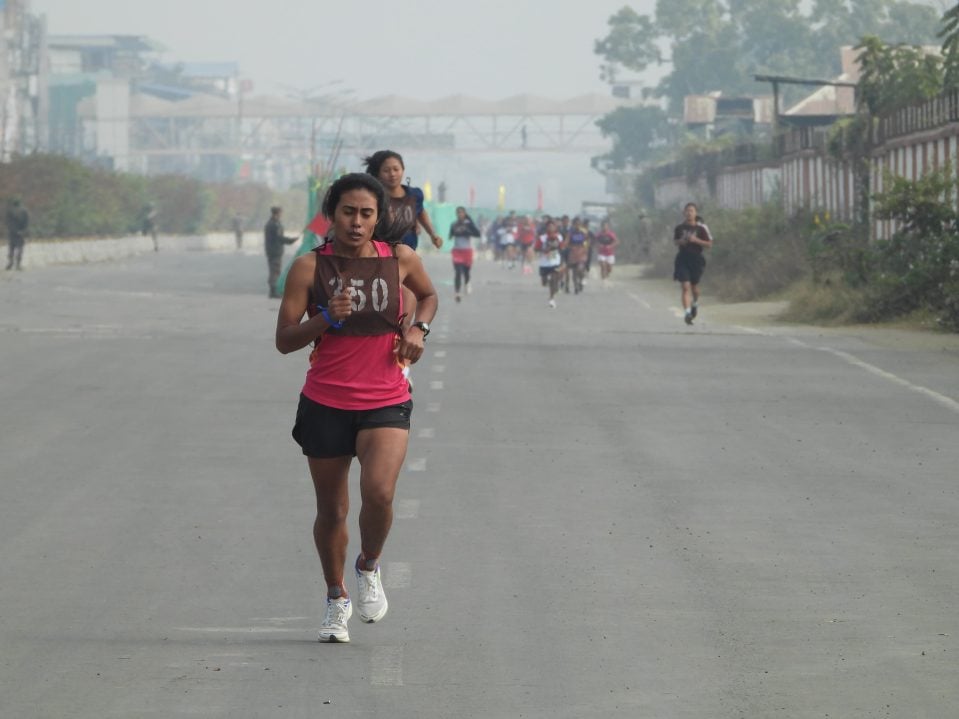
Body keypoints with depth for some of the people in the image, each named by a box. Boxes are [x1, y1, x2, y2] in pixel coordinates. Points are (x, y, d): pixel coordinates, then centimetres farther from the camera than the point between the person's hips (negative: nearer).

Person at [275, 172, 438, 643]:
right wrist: (326, 319, -23)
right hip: (325, 404, 0)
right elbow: (284, 340, -7)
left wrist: (418, 329, 2)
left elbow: (429, 295, 22)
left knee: (379, 493, -23)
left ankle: (369, 567, 8)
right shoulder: (309, 267, -5)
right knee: (331, 512, 10)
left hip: (386, 402, 0)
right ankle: (336, 600, 34)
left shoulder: (401, 260, 0)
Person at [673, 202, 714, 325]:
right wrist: (680, 242, -4)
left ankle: (695, 303, 46)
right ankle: (687, 312, -17)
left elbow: (709, 244, -3)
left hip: (696, 259, 0)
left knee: (694, 287, 13)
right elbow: (675, 240, 18)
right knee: (685, 287, -11)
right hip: (682, 259, 0)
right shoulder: (679, 227, 3)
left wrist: (696, 240, -17)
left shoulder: (701, 228, -4)